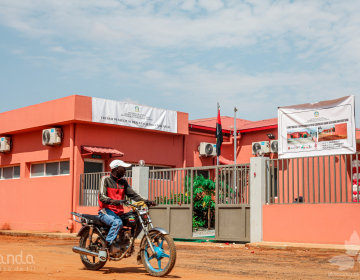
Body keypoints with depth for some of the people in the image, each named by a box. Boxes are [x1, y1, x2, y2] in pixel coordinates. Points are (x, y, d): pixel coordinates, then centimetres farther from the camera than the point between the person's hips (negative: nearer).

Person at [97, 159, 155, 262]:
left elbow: (133, 194, 12)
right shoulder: (105, 179, -2)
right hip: (106, 211, -7)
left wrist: (146, 201, -4)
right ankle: (104, 248, -32)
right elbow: (102, 196, -14)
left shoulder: (123, 181, 17)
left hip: (119, 212, 7)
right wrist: (112, 201, -35)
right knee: (118, 223, -36)